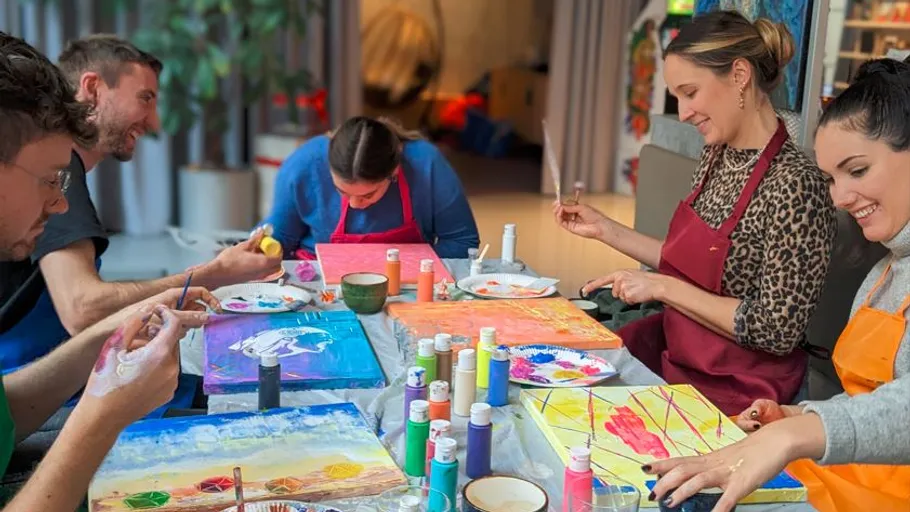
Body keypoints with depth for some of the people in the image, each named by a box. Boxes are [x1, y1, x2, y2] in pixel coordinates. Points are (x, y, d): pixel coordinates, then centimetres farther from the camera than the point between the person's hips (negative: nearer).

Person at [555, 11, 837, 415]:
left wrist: (661, 287, -21)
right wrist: (606, 229, 5)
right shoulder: (716, 155, 1)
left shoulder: (794, 186, -24)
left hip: (734, 391, -7)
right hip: (674, 348, 7)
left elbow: (777, 331, -22)